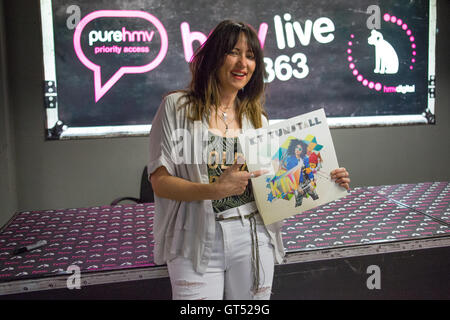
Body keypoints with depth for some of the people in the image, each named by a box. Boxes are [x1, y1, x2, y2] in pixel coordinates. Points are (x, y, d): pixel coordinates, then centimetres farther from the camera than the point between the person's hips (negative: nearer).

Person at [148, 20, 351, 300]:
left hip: (253, 241, 4)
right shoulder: (178, 107, -3)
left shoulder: (256, 118, 9)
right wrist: (215, 190, -23)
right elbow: (160, 182, -9)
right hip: (197, 243, -3)